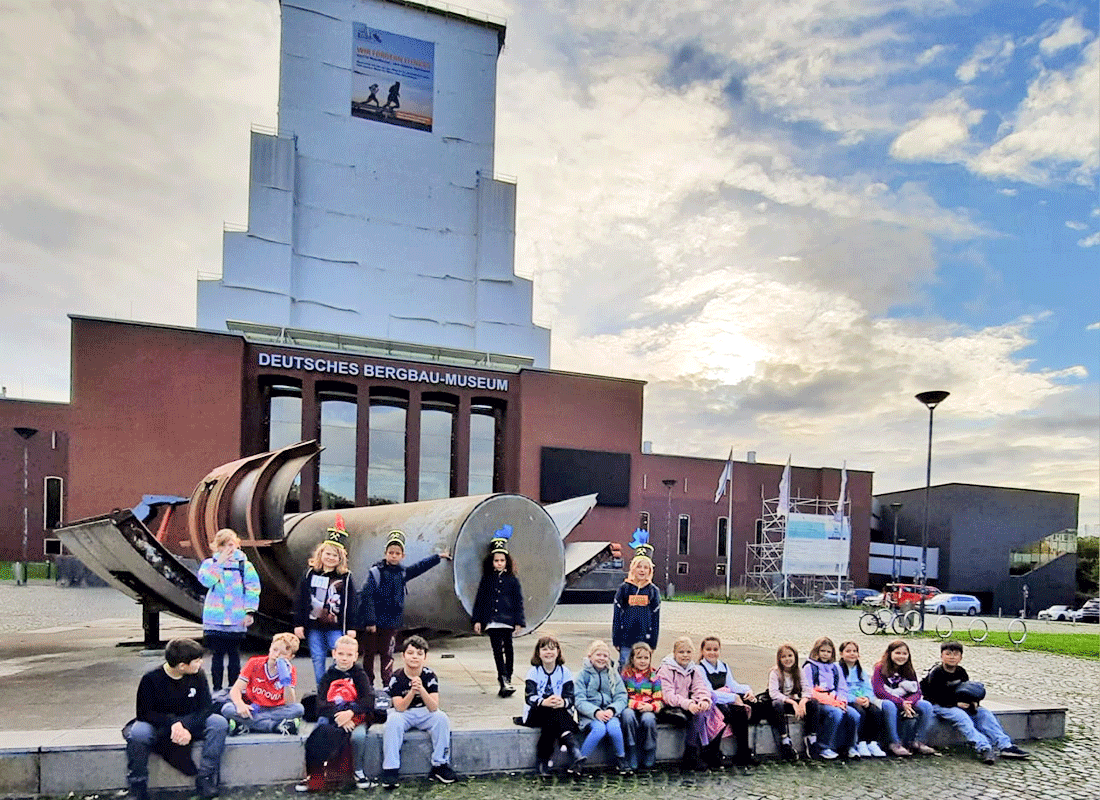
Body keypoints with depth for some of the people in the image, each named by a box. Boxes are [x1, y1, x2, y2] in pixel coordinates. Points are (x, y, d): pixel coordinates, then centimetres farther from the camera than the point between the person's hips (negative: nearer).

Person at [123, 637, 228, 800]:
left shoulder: (198, 676, -7)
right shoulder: (151, 679, -16)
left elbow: (205, 709, -8)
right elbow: (144, 713, -15)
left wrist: (188, 727, -28)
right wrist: (172, 723, -30)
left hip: (190, 724, 2)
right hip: (158, 726, -2)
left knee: (219, 723, -24)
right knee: (137, 733, -35)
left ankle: (205, 778, -16)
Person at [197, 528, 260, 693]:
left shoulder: (245, 565, 3)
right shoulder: (210, 563, 4)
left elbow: (253, 589, 1)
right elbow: (206, 580, -15)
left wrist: (249, 612, -5)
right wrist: (220, 562, -17)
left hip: (237, 620, 0)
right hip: (214, 619, 0)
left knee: (234, 654, 7)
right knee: (217, 654, 4)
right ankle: (216, 688, 15)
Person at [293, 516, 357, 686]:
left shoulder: (345, 577, 1)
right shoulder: (310, 574, 3)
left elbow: (351, 603, 2)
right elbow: (300, 600, 5)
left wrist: (351, 627, 0)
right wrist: (298, 624, 1)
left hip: (336, 627, -1)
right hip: (313, 627, 2)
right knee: (317, 660, 8)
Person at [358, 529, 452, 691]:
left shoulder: (402, 573, 8)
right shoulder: (376, 572, -9)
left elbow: (420, 567, 24)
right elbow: (366, 596, -13)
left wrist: (438, 557, 30)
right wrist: (370, 621, -17)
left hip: (391, 623, 4)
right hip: (373, 623, -3)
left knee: (387, 655, 5)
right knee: (369, 654, 5)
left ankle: (388, 686, 12)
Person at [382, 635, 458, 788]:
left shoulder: (429, 676, -13)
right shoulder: (397, 678, -14)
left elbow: (434, 707, -22)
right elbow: (399, 708, -22)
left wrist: (421, 689, -39)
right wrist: (412, 691, -38)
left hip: (425, 714, 1)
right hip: (403, 714, -1)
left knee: (442, 718, -25)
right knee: (393, 721, -32)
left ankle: (439, 766, -13)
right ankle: (390, 769, -23)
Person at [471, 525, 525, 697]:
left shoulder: (512, 580, 3)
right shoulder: (486, 580, 6)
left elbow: (518, 601, 4)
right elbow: (480, 600, 9)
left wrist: (518, 622, -1)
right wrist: (477, 620, 4)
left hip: (507, 619, -1)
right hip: (492, 620, 1)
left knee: (507, 649, 3)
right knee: (497, 650, -6)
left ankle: (506, 680, 15)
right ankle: (504, 680, -8)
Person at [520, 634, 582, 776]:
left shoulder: (565, 672, 4)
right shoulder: (533, 672, 0)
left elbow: (571, 698, -5)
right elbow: (529, 697, -13)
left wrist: (563, 702, -30)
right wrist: (544, 702, -35)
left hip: (560, 711, 1)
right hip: (535, 714, -1)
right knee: (553, 714, -33)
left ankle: (543, 761, -36)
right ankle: (572, 748, -36)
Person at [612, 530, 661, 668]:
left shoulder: (653, 591, 5)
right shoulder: (624, 588, 1)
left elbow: (656, 619, 7)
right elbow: (616, 615, 2)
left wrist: (653, 643, 4)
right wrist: (616, 640, -1)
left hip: (645, 640, 1)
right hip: (626, 640, -1)